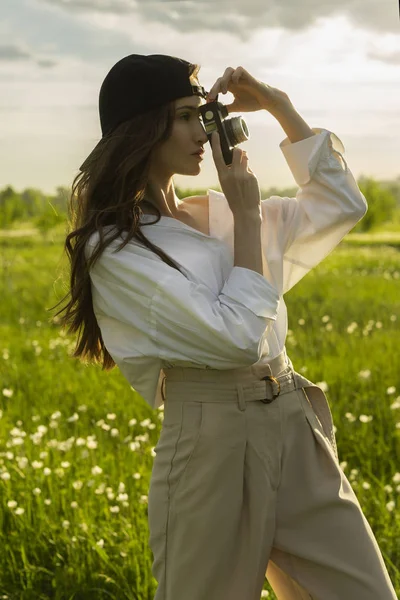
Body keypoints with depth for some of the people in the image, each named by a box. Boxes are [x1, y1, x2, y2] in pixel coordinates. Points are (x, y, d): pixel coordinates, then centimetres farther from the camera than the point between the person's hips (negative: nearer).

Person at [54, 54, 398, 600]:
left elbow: (342, 204, 18)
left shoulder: (218, 212, 13)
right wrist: (248, 217, -8)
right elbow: (237, 337, -17)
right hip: (213, 445, -6)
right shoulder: (115, 248, -9)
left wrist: (279, 105, 11)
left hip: (299, 431, 7)